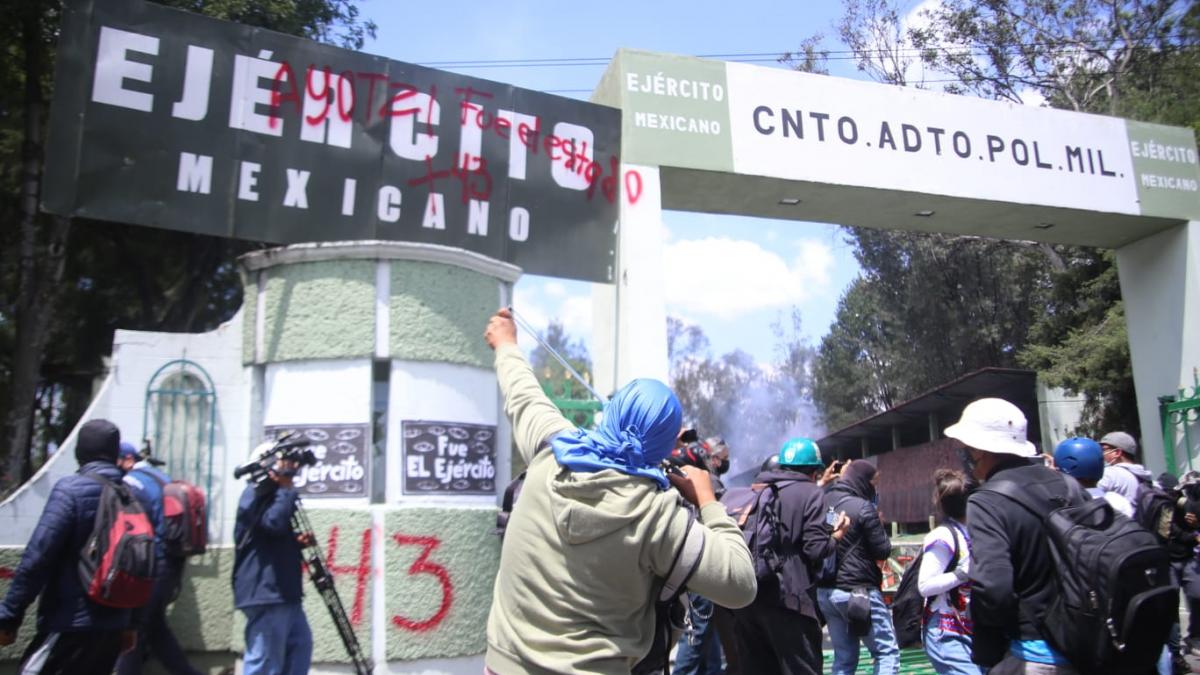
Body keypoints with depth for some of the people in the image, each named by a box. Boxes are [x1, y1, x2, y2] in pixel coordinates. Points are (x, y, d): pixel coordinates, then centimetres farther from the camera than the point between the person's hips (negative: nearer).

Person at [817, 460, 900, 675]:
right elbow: (883, 551, -8)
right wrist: (879, 525, 6)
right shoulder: (863, 507, -13)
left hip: (825, 591, 7)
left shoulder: (824, 503, 9)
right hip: (859, 591, -7)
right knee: (887, 652, 4)